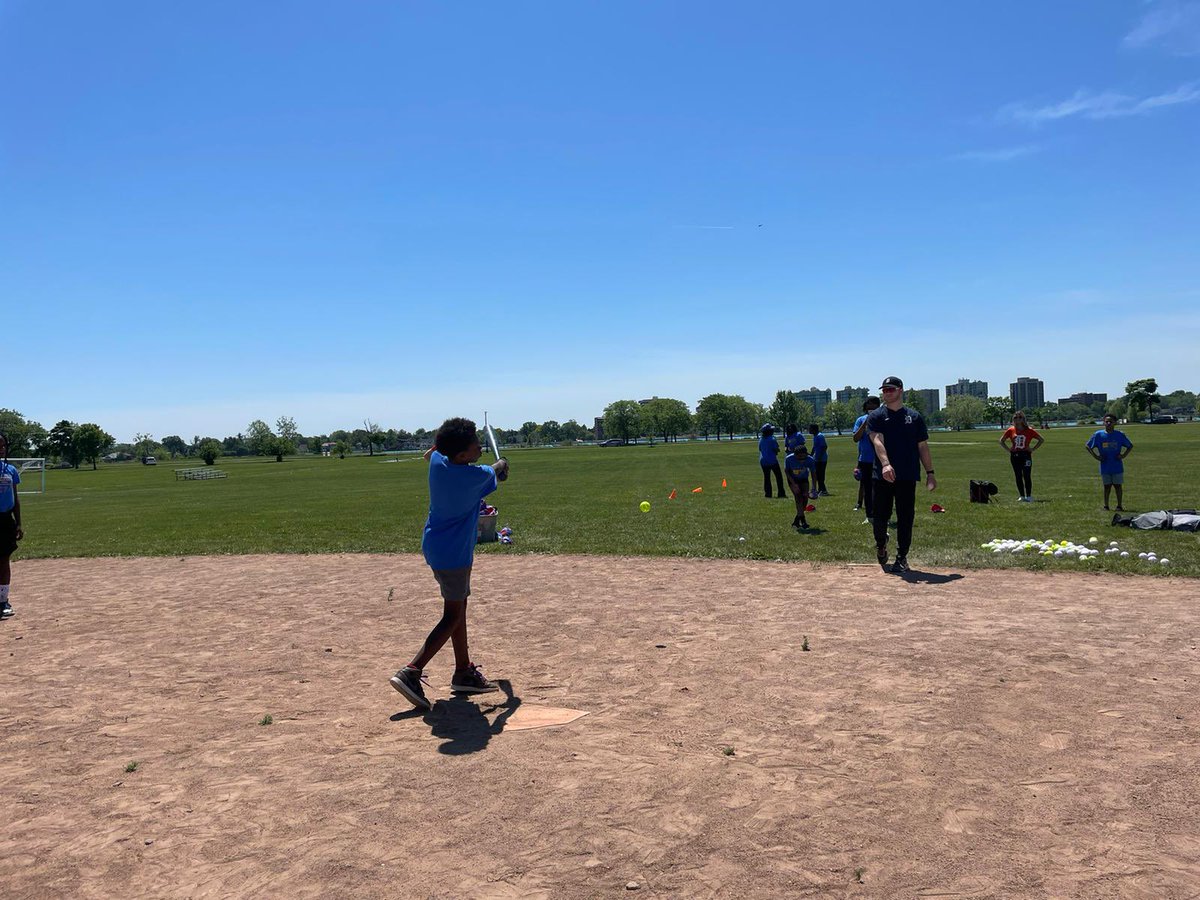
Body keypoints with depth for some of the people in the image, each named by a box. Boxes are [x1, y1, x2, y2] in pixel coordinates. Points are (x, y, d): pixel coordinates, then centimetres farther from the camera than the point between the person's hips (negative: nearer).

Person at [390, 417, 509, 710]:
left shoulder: (437, 461, -6)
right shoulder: (475, 476, -21)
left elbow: (430, 453, 23)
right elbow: (495, 471, 6)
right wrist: (501, 464, 26)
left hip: (435, 547, 8)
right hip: (454, 554, -8)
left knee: (458, 608, 18)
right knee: (452, 617, -4)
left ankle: (464, 671, 28)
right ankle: (411, 672, -15)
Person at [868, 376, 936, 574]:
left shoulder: (914, 417, 11)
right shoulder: (876, 416, 4)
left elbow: (923, 446, 12)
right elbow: (877, 441, -12)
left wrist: (930, 472, 5)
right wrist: (886, 464, -28)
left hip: (908, 476, 1)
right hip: (882, 476, -1)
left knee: (905, 519, 0)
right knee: (880, 516, 4)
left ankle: (902, 557, 10)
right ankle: (881, 545, 32)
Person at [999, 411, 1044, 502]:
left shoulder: (1029, 431, -2)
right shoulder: (1011, 430, 3)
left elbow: (1041, 440, 6)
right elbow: (1001, 441, 14)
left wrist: (1032, 449, -2)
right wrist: (1008, 449, 3)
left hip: (1026, 455, -2)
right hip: (1015, 455, 2)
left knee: (1027, 476, -5)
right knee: (1018, 477, 5)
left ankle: (1029, 496, 2)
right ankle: (1021, 496, 13)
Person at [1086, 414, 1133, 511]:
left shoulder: (1120, 435, -1)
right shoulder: (1098, 434, -2)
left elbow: (1130, 446, 11)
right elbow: (1088, 446, 6)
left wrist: (1123, 455, -3)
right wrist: (1095, 456, -3)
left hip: (1117, 466, 0)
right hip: (1105, 466, 0)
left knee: (1118, 485, 5)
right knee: (1107, 486, 6)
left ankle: (1119, 506, 13)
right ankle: (1106, 506, 13)